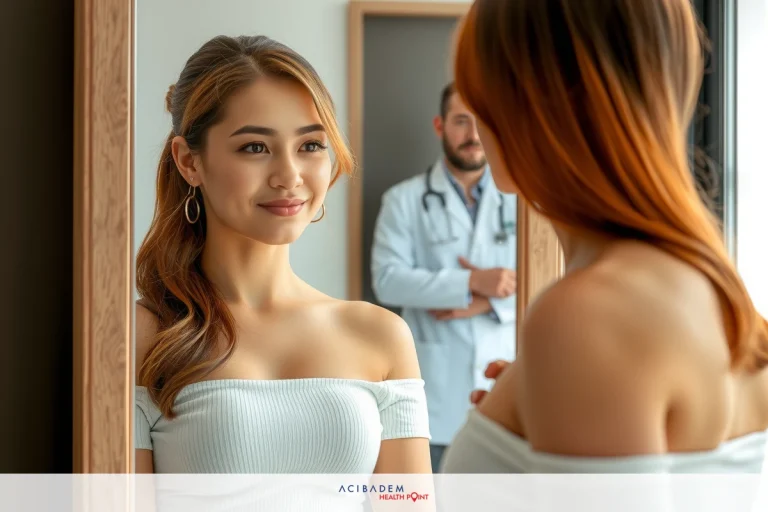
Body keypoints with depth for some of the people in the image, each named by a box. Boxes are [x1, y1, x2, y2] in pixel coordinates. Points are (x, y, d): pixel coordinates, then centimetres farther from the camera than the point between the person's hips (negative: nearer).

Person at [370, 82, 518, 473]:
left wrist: (487, 302, -14)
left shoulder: (517, 200, 8)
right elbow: (388, 280, -11)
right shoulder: (404, 200, 2)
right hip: (435, 391, -2)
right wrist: (471, 283, -19)